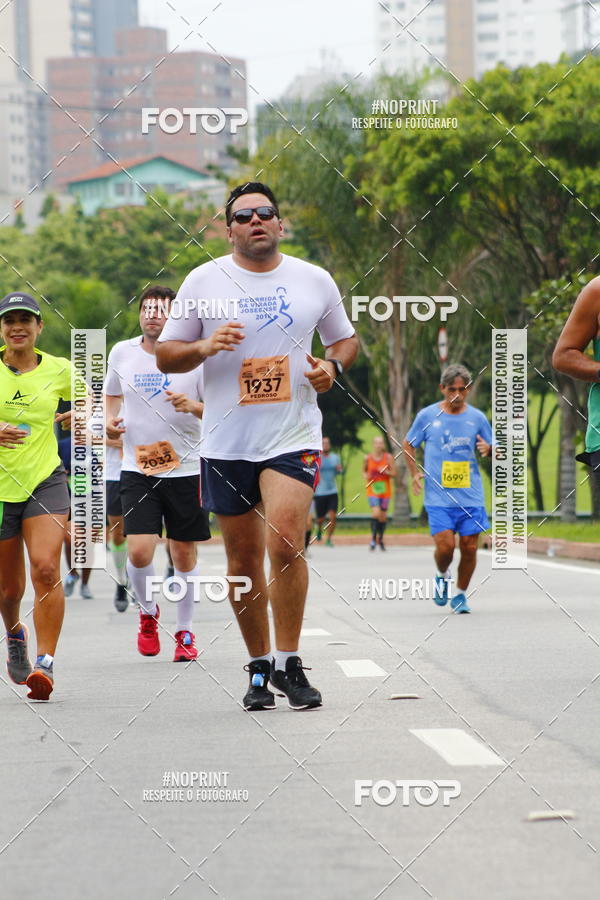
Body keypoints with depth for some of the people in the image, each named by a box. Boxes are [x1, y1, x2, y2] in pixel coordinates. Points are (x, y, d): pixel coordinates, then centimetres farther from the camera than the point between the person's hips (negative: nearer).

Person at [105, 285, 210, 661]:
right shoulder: (122, 353, 3)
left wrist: (193, 406, -21)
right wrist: (111, 419, 1)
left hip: (185, 469, -1)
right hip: (137, 470, 1)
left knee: (184, 554, 6)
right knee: (139, 553, -12)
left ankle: (185, 631, 24)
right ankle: (149, 612, 18)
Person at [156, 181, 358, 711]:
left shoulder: (314, 281, 6)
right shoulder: (204, 281, 3)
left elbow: (345, 339, 20)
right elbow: (166, 356, 7)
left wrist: (333, 367, -2)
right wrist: (204, 348, -14)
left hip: (293, 435, -1)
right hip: (226, 442, 1)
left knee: (285, 544, -19)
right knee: (243, 559, 7)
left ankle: (289, 663, -7)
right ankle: (259, 667, 21)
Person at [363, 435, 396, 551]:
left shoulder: (388, 457, -2)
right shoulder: (368, 458, -1)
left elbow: (394, 474, 0)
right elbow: (364, 471, 15)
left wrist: (386, 472, -20)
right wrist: (365, 476, -6)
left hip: (385, 491, 1)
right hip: (372, 491, -1)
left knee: (383, 516, 8)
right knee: (376, 513, -21)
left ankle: (380, 539, 28)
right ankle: (373, 538, -8)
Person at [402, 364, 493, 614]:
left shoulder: (477, 418, 6)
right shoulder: (427, 415, 2)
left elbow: (494, 451, 15)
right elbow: (408, 444, 15)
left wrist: (488, 450, -8)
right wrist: (415, 472, 3)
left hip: (471, 496, 2)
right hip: (438, 497, -2)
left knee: (469, 547, -1)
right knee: (445, 546, -13)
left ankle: (460, 594, 17)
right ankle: (442, 576, 19)